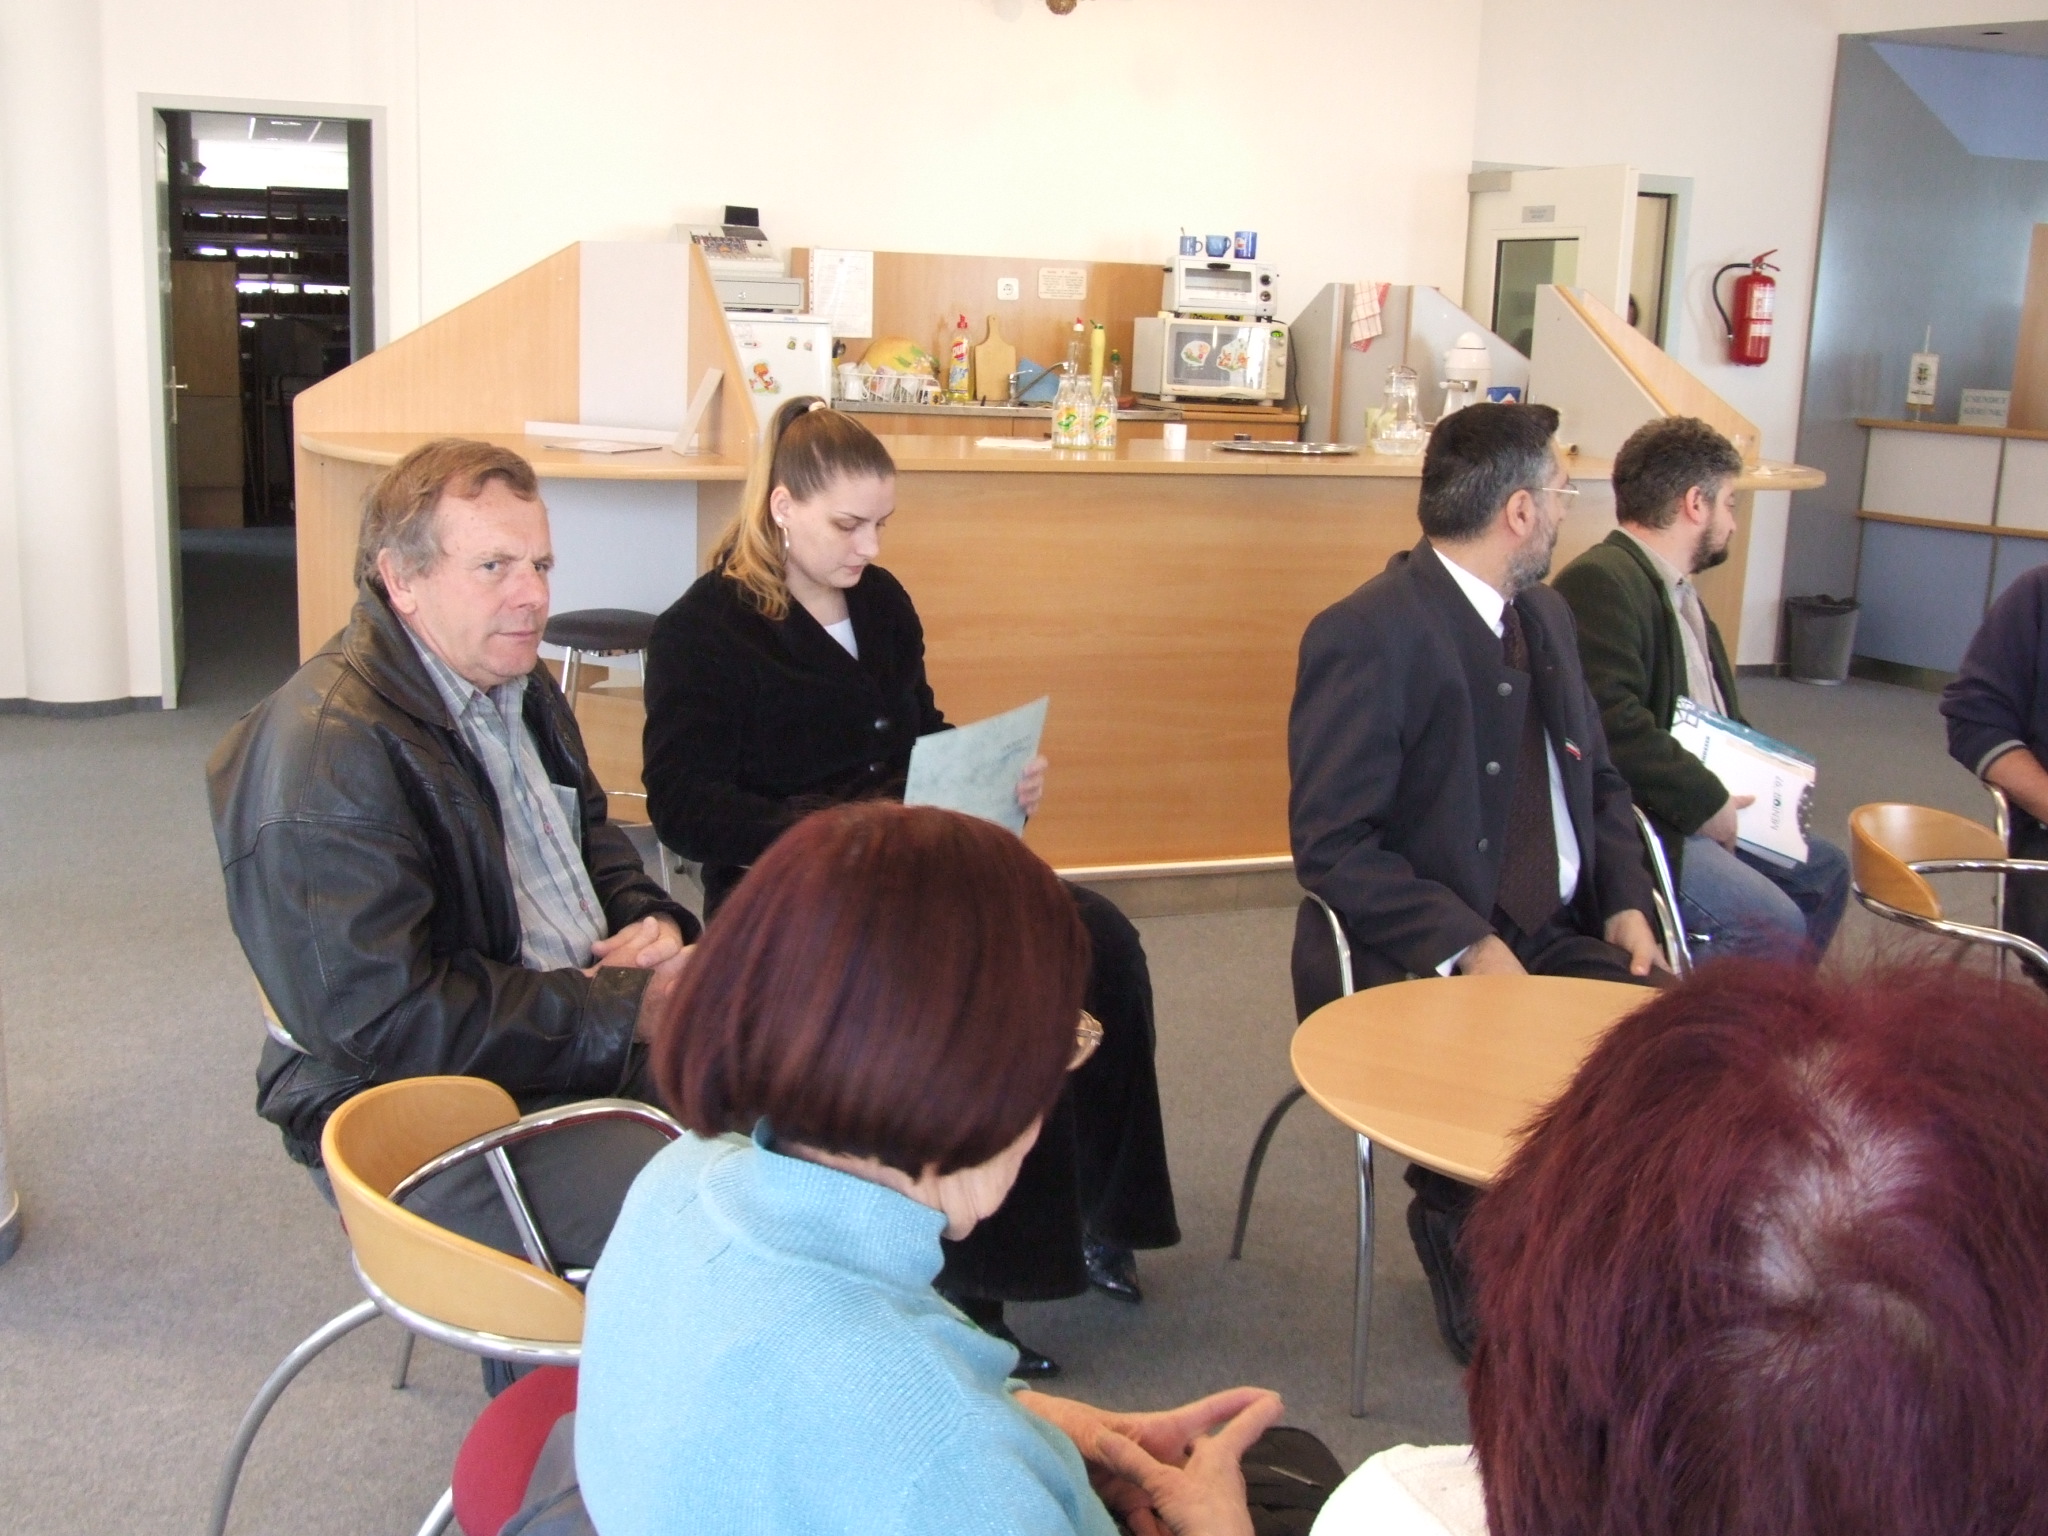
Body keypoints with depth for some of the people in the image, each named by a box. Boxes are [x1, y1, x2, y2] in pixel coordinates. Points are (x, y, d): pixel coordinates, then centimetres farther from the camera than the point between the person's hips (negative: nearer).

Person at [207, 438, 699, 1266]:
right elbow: (380, 1017, -25)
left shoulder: (517, 682, 11)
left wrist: (649, 921, 2)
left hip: (595, 1032, 10)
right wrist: (626, 1010, -21)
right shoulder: (326, 753, -20)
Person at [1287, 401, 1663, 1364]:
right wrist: (1467, 947, -23)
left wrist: (1624, 904, 5)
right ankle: (1463, 1236, 0)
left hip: (1558, 935, 7)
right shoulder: (1366, 636, -13)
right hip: (1420, 958, -7)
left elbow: (1598, 781, 22)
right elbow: (1332, 847, -17)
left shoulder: (1546, 615, 15)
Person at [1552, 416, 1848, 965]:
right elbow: (1614, 724, -28)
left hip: (1700, 811, 12)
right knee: (1774, 926, -23)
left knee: (1824, 870, 20)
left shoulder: (1678, 589, 19)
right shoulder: (1600, 581, -17)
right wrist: (1705, 801, -19)